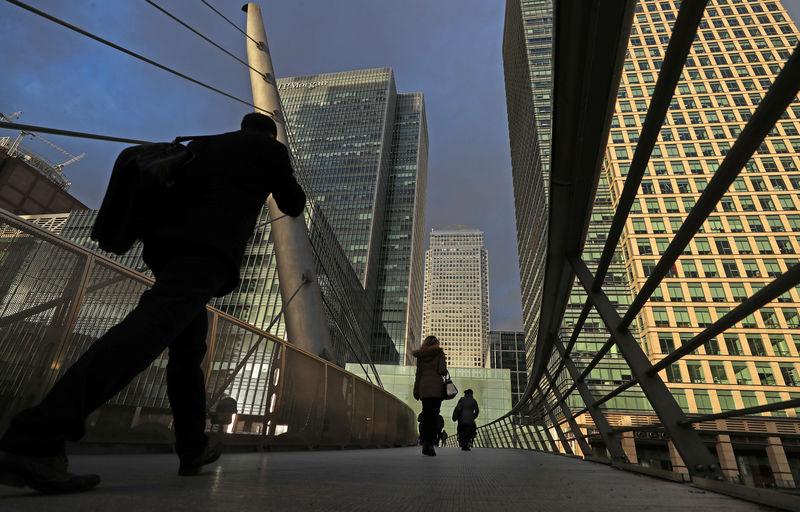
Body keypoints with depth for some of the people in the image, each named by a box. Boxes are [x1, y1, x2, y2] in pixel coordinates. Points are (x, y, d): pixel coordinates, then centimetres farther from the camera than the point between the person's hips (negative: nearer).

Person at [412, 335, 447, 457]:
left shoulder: (420, 355, 12)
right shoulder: (439, 353, 2)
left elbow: (418, 374, 10)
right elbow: (442, 371, -8)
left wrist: (416, 391, 12)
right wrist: (445, 369, 15)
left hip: (423, 387, 3)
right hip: (436, 386, -3)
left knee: (426, 415, 7)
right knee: (434, 416, -1)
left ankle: (425, 443, 3)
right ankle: (430, 444, -8)